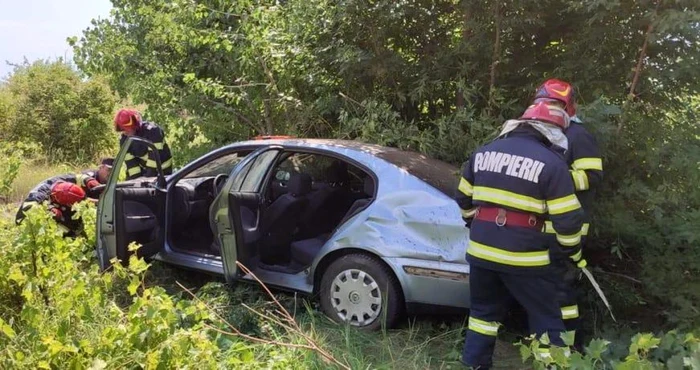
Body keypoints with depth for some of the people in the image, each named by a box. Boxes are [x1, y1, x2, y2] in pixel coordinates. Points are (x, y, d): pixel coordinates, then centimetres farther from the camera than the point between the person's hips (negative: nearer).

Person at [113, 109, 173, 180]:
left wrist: (150, 173, -32)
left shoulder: (152, 131, -28)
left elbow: (155, 155, -31)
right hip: (144, 171, 6)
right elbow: (130, 162, -9)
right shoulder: (124, 140, -8)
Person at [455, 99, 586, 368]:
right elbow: (567, 219, -7)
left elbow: (464, 198, 18)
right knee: (545, 319, 9)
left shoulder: (484, 152, 8)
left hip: (481, 250, 5)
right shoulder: (551, 163, -8)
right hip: (523, 256, -5)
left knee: (484, 310, 23)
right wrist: (575, 253, 9)